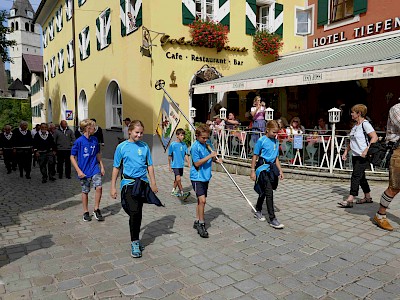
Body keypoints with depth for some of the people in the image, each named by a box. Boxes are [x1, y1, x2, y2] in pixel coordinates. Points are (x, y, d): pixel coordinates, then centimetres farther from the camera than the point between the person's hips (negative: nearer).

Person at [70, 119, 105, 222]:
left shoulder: (94, 139, 3)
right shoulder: (79, 141, -12)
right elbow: (72, 157, -8)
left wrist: (102, 167, 13)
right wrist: (79, 171, -13)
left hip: (95, 169, 3)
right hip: (84, 171, -3)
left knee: (99, 187, -13)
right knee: (85, 192, 9)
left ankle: (96, 210, 5)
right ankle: (86, 212, 26)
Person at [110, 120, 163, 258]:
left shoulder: (144, 146, 6)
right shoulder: (122, 147, 0)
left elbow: (149, 166, 11)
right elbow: (116, 167, 3)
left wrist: (153, 183, 9)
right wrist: (113, 187, 2)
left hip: (143, 183, 3)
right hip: (129, 183, -3)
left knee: (138, 213, 10)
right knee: (134, 212, -13)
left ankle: (135, 239, 27)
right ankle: (134, 243, 0)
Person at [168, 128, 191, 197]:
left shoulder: (184, 144, 3)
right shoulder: (173, 144, -9)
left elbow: (186, 155, 4)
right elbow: (170, 156, -3)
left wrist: (189, 164, -6)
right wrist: (169, 166, 1)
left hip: (181, 165, 5)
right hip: (175, 165, -5)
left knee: (177, 179, 15)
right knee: (178, 179, -15)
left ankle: (173, 191, 31)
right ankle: (182, 192, -6)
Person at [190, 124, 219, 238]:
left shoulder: (207, 145, 8)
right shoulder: (195, 147, -14)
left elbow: (211, 159, 18)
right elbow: (197, 163, -18)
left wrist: (214, 158, -5)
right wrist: (210, 156, -22)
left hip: (205, 177, 8)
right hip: (197, 177, -8)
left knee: (201, 200, 15)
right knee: (202, 200, -16)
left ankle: (197, 221, 28)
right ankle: (201, 224, -4)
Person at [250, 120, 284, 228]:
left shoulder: (276, 141, 11)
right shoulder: (261, 140, -8)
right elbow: (255, 156, -5)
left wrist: (280, 171, 17)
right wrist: (252, 171, -7)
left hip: (271, 168, 7)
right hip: (263, 168, -7)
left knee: (263, 191, 17)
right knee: (269, 192, -13)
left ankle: (258, 211, 35)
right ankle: (272, 219, -10)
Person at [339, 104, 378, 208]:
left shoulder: (365, 124, -11)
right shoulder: (355, 125, 16)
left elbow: (375, 137, -19)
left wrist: (366, 150, -27)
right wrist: (346, 152, 18)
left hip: (363, 156, -9)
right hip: (355, 155, 9)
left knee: (356, 176, -13)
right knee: (361, 177, 15)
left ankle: (350, 200, -15)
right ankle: (368, 197, 28)